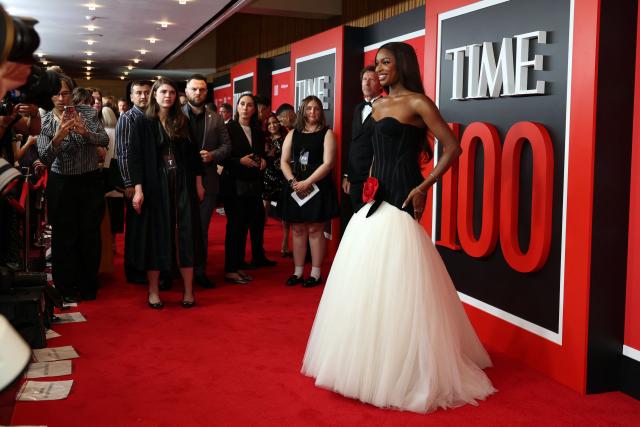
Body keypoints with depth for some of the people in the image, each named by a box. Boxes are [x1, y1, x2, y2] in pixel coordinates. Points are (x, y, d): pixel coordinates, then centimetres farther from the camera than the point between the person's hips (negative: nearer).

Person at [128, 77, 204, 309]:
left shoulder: (183, 122, 9)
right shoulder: (143, 124, 0)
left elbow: (193, 154, 11)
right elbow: (136, 158, -5)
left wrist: (198, 183, 7)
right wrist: (138, 190, -12)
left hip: (182, 186, 3)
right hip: (154, 187, -2)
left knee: (185, 235, 0)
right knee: (156, 236, 3)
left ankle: (188, 290, 6)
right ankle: (153, 291, 12)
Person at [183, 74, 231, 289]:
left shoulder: (215, 118, 8)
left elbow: (226, 145, 7)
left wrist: (212, 155, -11)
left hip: (207, 180, 2)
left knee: (202, 228, 9)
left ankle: (200, 271, 18)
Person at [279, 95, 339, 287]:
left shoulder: (326, 134, 1)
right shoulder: (293, 134, 13)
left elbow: (328, 163, -9)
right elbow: (284, 162, 9)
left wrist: (307, 182, -15)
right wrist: (293, 182, -7)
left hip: (318, 188, -4)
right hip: (296, 189, 4)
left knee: (315, 230, -2)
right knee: (298, 230, 6)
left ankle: (316, 274, 4)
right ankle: (298, 272, 13)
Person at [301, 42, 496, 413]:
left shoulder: (418, 103, -7)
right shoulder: (378, 107, 16)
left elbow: (452, 147, -11)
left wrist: (424, 187, -16)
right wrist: (369, 184, 14)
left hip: (401, 201, -8)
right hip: (375, 200, 8)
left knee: (396, 284, -6)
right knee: (367, 280, 11)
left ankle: (406, 370, 6)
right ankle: (371, 360, 25)